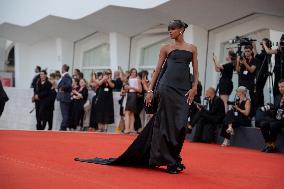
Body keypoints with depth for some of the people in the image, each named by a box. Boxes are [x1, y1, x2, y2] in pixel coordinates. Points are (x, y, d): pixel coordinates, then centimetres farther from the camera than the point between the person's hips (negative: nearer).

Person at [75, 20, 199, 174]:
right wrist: (150, 90, 3)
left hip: (184, 88, 2)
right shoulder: (166, 48, 9)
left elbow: (195, 70, 9)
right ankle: (170, 161, -1)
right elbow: (158, 69, 8)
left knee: (180, 124, -1)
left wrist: (194, 88, -5)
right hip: (168, 86, -1)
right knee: (167, 121, -5)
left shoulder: (192, 48, 13)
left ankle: (175, 159, 11)